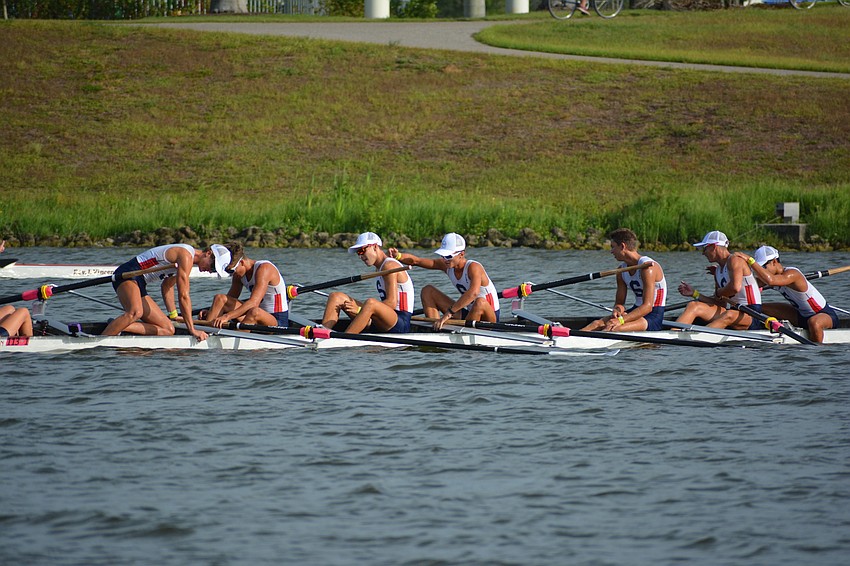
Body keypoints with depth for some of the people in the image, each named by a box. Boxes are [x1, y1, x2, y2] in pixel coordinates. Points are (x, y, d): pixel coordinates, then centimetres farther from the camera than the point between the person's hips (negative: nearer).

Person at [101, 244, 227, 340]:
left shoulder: (185, 258, 17)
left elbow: (167, 286, 32)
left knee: (168, 330, 0)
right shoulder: (186, 256, -15)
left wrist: (173, 315, 31)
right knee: (135, 312, -39)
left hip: (139, 286, 10)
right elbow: (183, 296, -18)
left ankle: (118, 327, -10)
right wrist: (192, 330, -17)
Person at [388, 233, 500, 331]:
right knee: (428, 291, 0)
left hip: (489, 317, -7)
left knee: (480, 302, -42)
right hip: (466, 314, 7)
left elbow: (474, 292, -42)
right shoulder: (446, 265, -2)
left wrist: (449, 313, -46)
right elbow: (416, 261, -5)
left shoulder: (473, 267, -24)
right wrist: (398, 256, -26)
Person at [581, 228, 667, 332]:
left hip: (654, 317, -8)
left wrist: (621, 320, -33)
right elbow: (619, 302, 11)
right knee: (598, 324, -14)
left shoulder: (648, 267, -17)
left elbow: (647, 307, -24)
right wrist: (617, 310, -15)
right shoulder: (622, 270, 9)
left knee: (615, 328, -32)